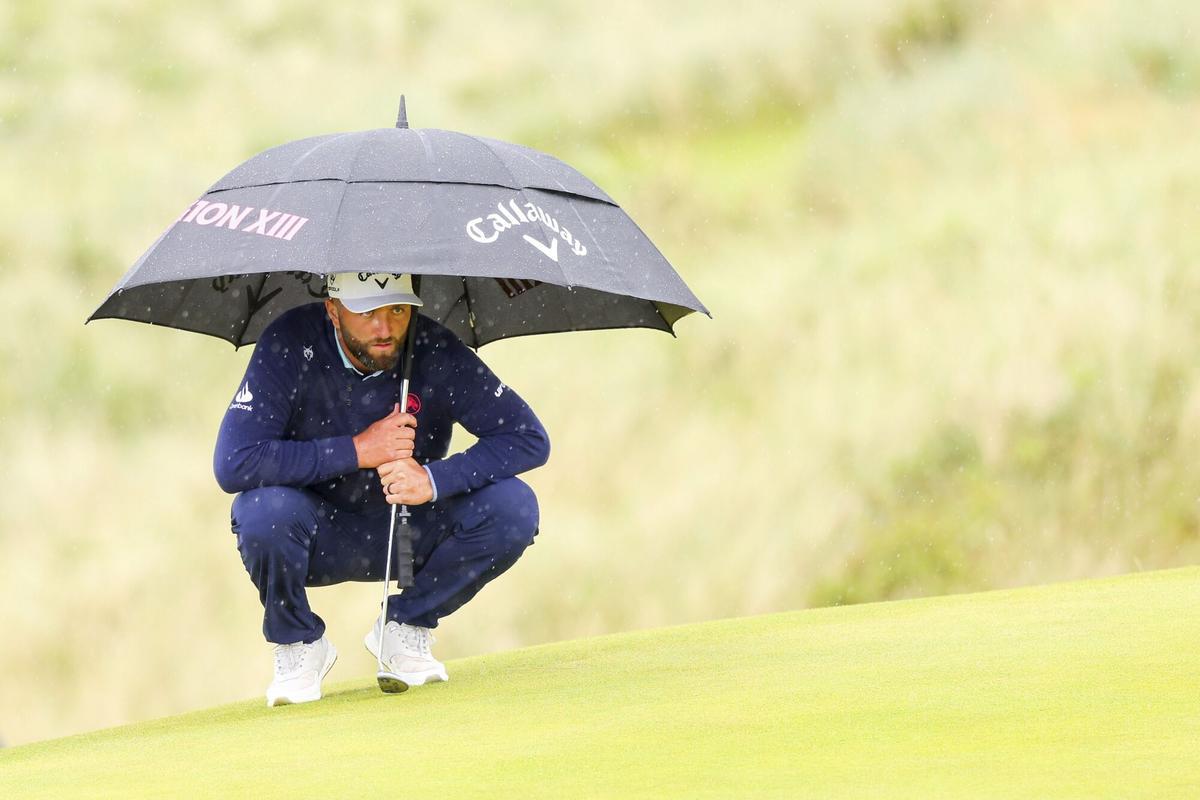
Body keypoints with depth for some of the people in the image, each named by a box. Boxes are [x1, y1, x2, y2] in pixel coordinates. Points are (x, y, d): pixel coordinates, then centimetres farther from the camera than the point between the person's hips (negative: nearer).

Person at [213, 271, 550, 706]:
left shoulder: (436, 352, -17)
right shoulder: (290, 345, -23)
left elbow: (529, 438, -17)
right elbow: (232, 464, -31)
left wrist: (435, 480, -33)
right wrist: (357, 450, -32)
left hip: (408, 535, 2)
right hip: (319, 539, -2)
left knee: (513, 507, -21)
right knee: (265, 511, -35)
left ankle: (406, 627, 3)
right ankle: (297, 642, -3)